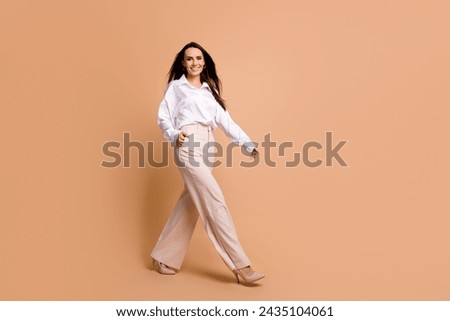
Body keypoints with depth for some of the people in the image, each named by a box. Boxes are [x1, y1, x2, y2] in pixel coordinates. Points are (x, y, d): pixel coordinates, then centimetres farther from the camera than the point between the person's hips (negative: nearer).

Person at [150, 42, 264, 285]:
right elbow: (163, 116, 3)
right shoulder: (176, 86, 10)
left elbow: (225, 121, 14)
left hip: (206, 148, 6)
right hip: (188, 146, -6)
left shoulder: (209, 91, 23)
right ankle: (240, 266, -14)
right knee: (214, 202, -13)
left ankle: (165, 257, 20)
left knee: (190, 204, 5)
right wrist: (174, 135, -18)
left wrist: (247, 144, 2)